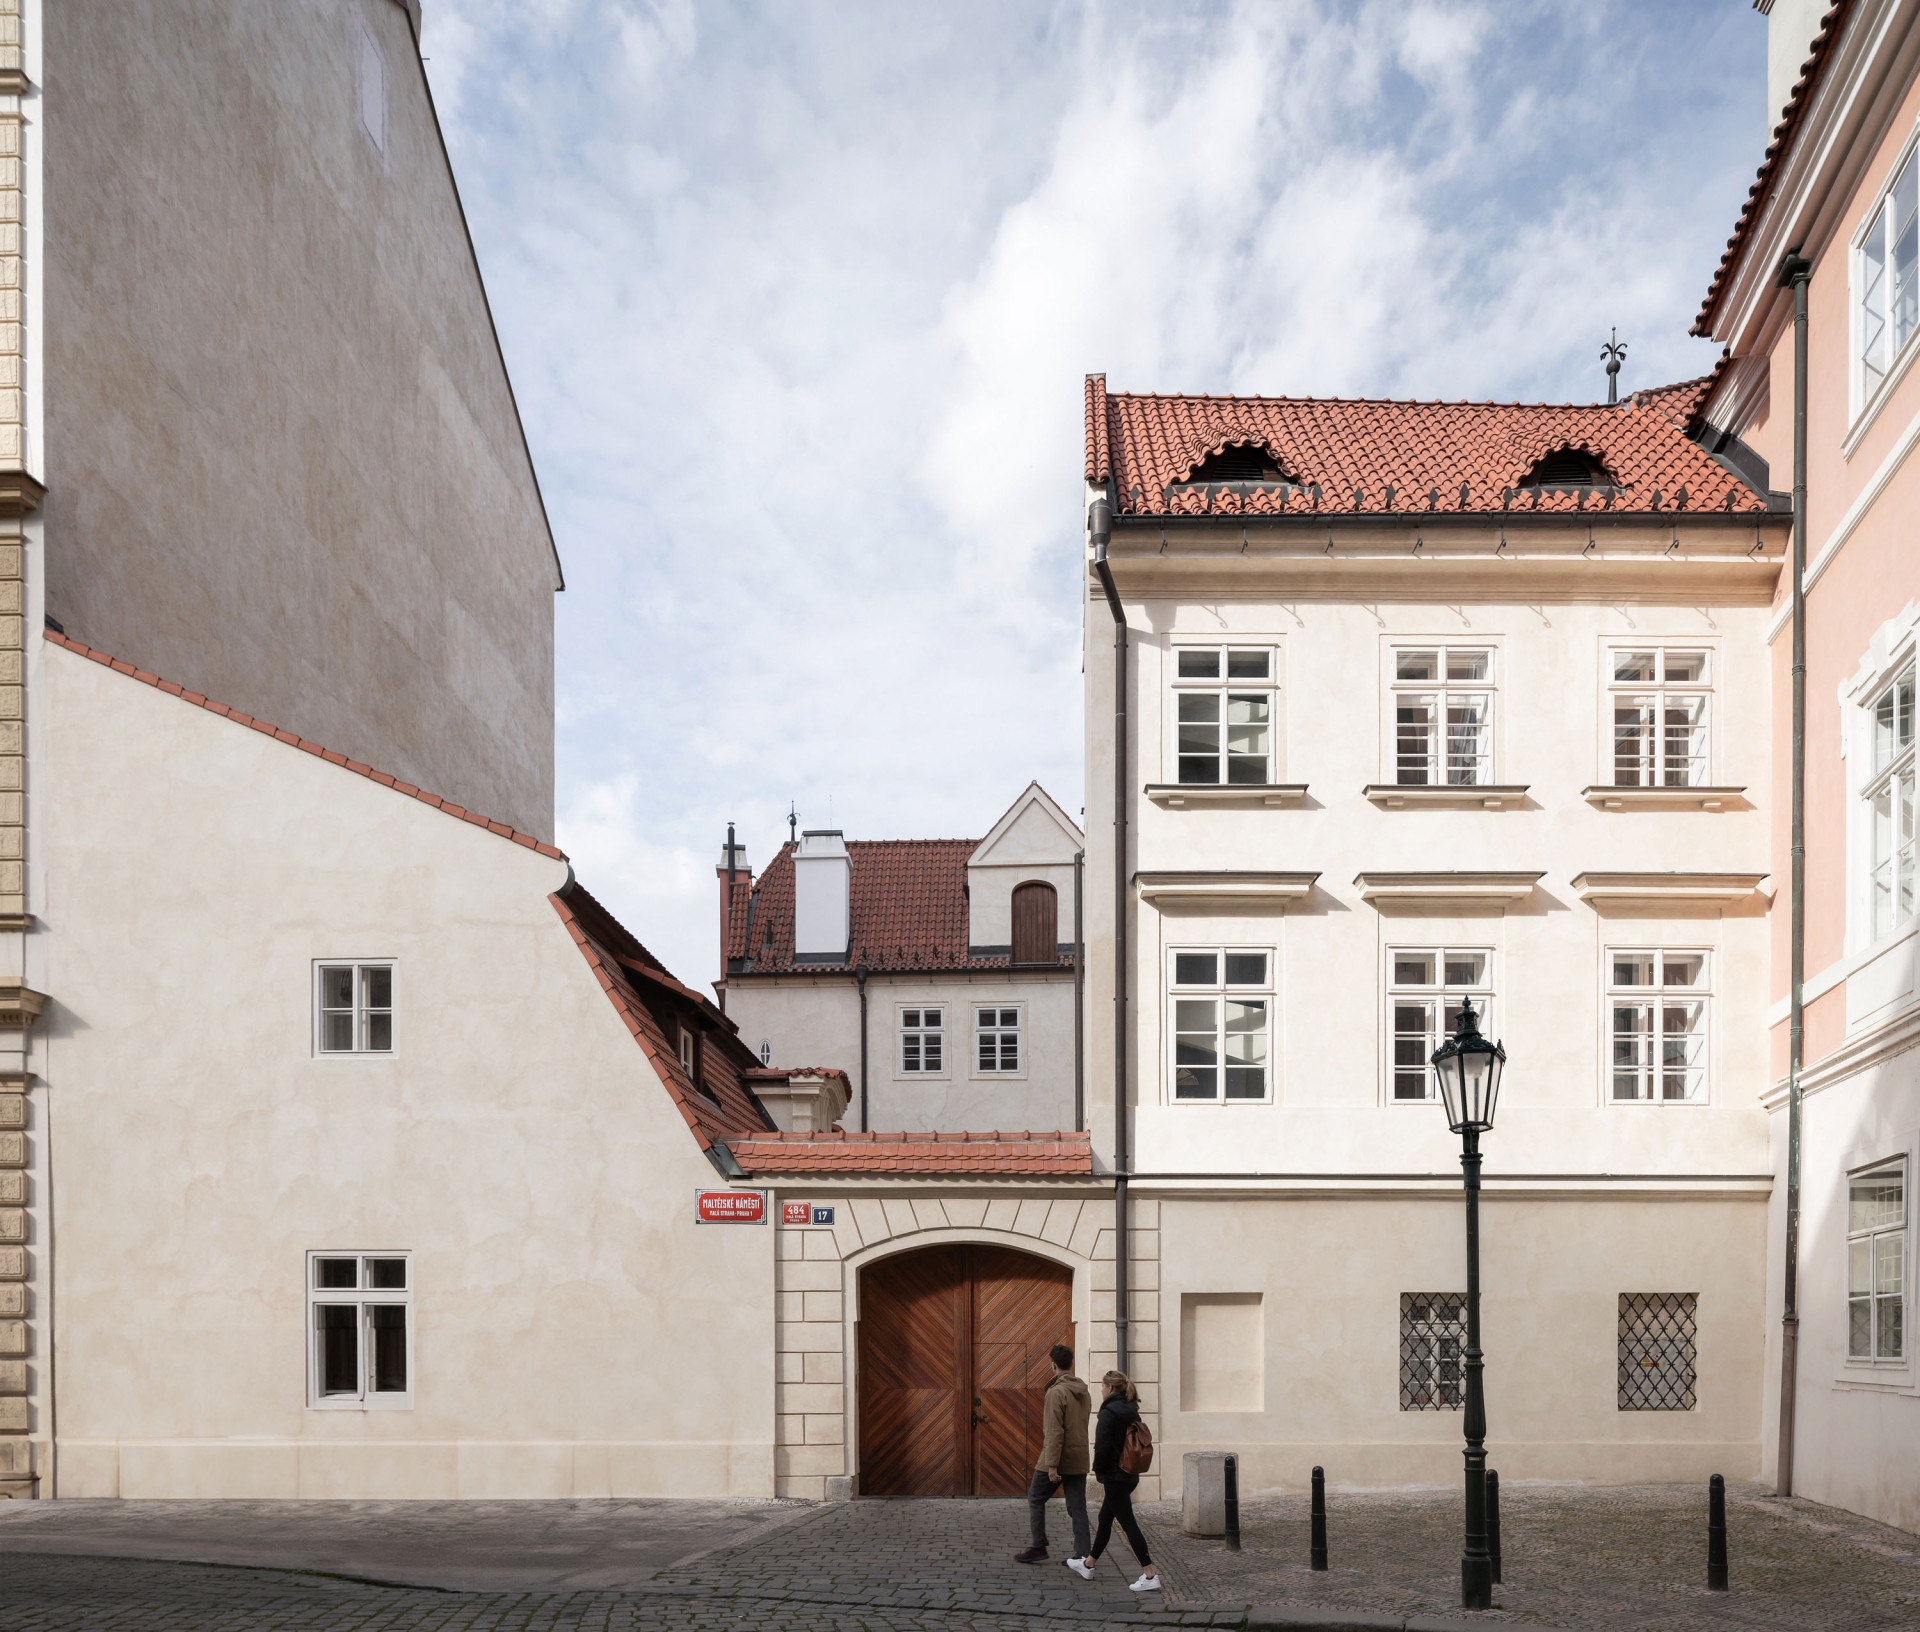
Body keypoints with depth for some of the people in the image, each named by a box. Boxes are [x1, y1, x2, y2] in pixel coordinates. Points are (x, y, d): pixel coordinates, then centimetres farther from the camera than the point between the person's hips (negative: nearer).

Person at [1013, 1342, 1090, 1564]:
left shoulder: (1057, 1392, -15)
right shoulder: (1084, 1391, 10)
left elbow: (1055, 1432, -20)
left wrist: (1051, 1465, -20)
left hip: (1058, 1458, -7)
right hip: (1080, 1459, 7)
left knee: (1036, 1498, 10)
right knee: (1078, 1507, 8)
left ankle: (1039, 1547, 9)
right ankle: (1082, 1554, 3)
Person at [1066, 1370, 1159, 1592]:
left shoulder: (1108, 1413, -17)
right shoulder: (1132, 1413, 9)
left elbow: (1102, 1447, -20)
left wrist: (1099, 1473, -8)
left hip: (1114, 1476, -9)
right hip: (1130, 1475, 9)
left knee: (1128, 1523, -6)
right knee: (1105, 1518, 20)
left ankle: (1150, 1575, -9)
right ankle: (1088, 1565, 34)